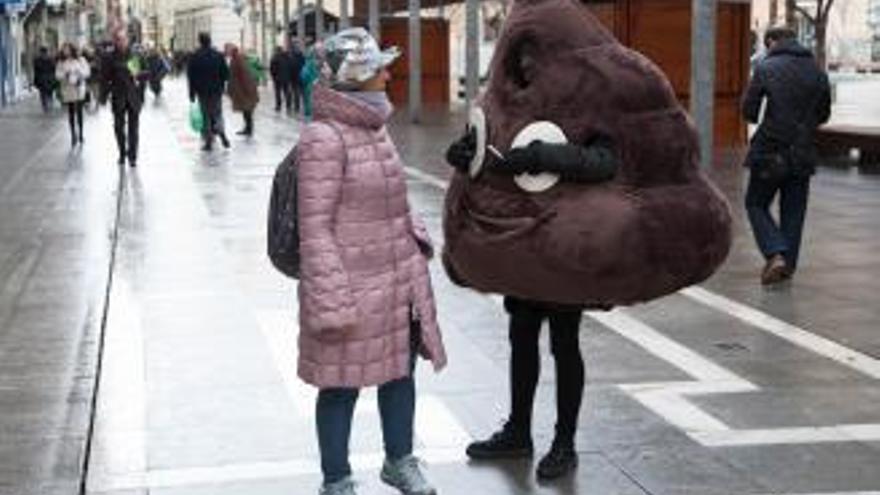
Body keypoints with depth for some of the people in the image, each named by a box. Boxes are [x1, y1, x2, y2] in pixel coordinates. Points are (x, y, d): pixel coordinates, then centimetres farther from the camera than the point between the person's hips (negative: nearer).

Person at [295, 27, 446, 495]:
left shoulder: (373, 125, 8)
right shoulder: (324, 139, -18)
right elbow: (315, 227, -19)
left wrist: (414, 235, 9)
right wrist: (332, 304, -21)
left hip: (400, 279, 8)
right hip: (353, 286, -8)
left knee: (401, 369, 20)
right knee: (342, 385, 6)